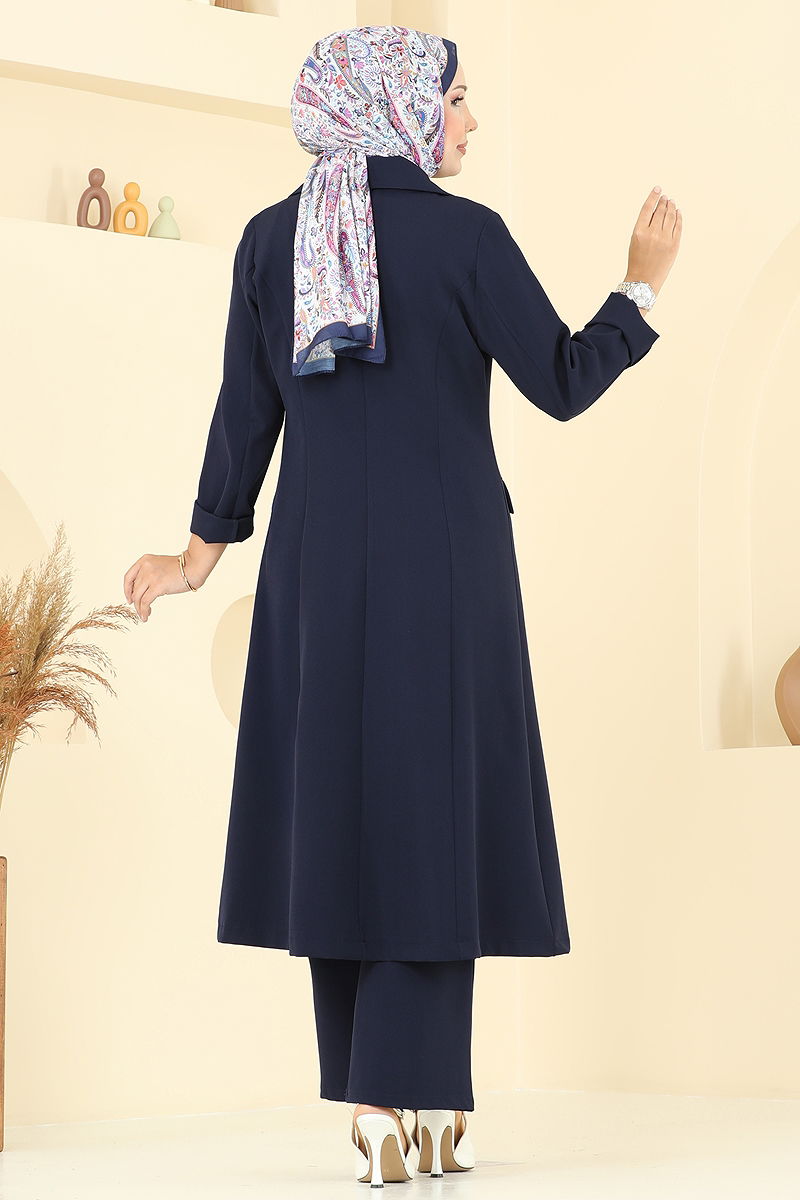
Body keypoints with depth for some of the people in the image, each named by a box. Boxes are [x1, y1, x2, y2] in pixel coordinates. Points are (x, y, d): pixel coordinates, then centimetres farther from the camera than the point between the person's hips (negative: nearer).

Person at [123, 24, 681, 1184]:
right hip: (444, 561, -4)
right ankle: (398, 1101, -7)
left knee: (338, 807, 9)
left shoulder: (272, 237, 4)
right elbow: (562, 385, -6)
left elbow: (246, 411, 4)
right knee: (434, 810, -1)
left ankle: (386, 1092, 12)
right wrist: (644, 283, 6)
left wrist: (204, 553, 13)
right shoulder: (465, 234, -7)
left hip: (318, 563, 4)